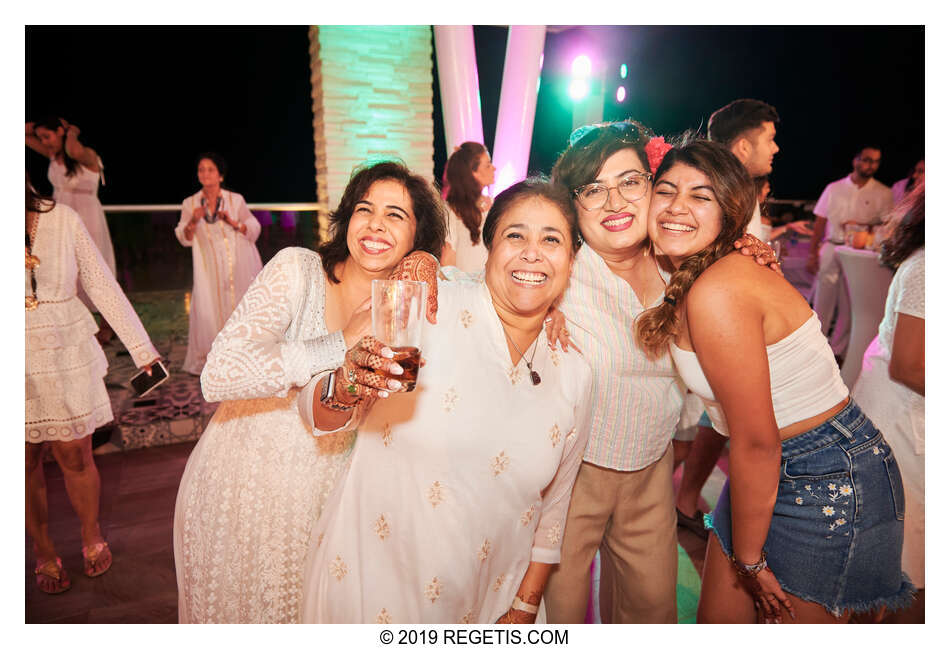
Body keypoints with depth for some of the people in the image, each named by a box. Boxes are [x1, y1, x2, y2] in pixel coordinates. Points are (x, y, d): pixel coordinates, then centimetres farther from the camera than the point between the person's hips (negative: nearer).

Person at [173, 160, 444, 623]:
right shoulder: (298, 270, -20)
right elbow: (217, 376, -29)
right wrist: (342, 343, -34)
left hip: (323, 492, 3)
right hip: (243, 483, -3)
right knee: (238, 607, 19)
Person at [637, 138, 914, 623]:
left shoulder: (717, 291, -27)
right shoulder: (684, 279, 0)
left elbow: (758, 443, -22)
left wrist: (749, 559, -9)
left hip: (828, 487, -8)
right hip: (777, 469, 8)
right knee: (716, 620, 19)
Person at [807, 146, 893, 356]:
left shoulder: (883, 193, 5)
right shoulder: (834, 188, 9)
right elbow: (820, 222, 7)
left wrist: (862, 227, -15)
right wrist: (812, 254, 2)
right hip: (830, 250, 1)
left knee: (848, 304, 3)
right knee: (822, 300, 3)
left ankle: (837, 350, 14)